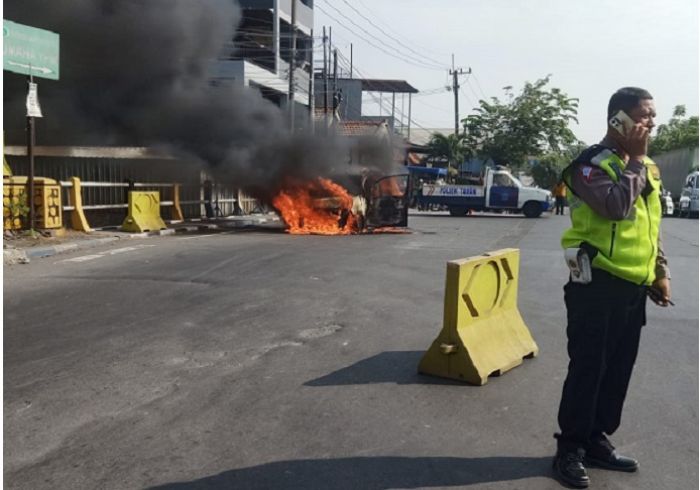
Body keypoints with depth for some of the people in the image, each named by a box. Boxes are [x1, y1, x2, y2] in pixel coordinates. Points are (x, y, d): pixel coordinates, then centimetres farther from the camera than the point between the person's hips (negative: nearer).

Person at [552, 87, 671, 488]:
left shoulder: (648, 167, 14)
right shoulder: (592, 164, -10)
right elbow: (617, 206, -27)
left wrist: (660, 273, 16)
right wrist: (634, 159, -15)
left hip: (634, 288, 8)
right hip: (598, 285, -8)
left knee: (618, 370, 13)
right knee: (587, 369, -1)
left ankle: (597, 440, 27)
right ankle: (570, 449, 11)